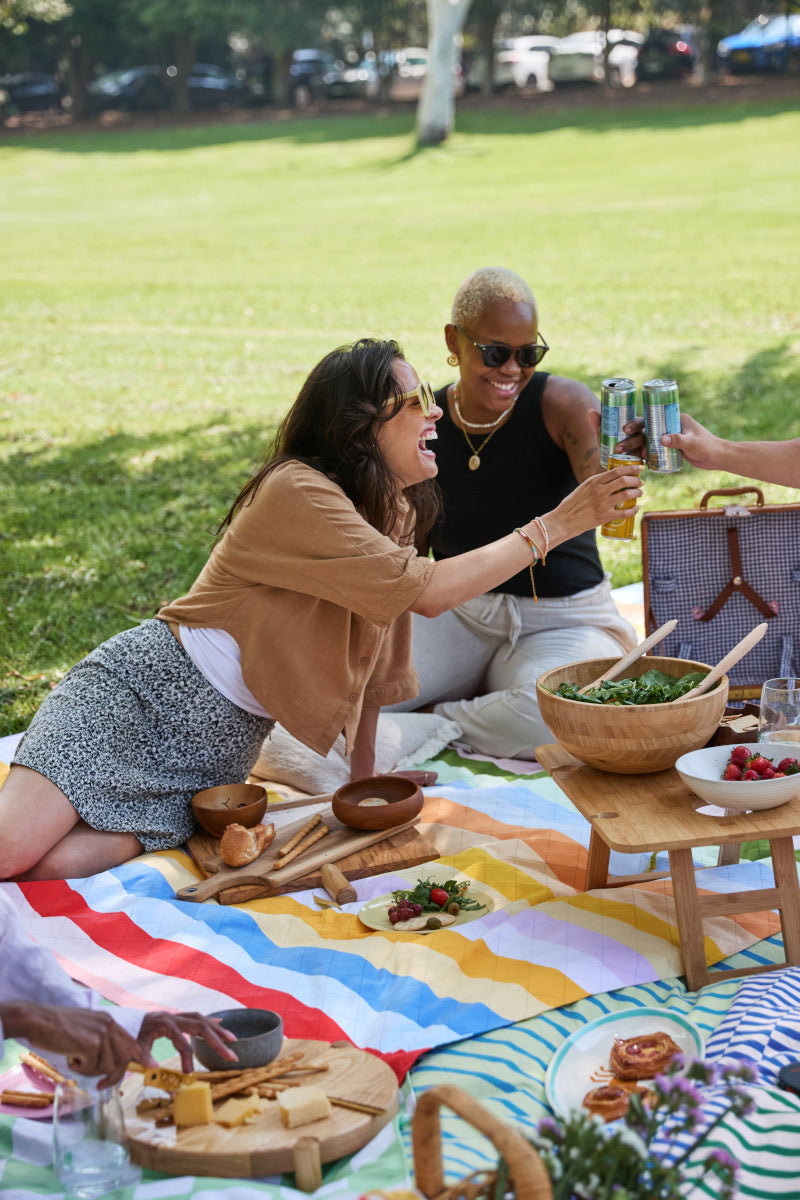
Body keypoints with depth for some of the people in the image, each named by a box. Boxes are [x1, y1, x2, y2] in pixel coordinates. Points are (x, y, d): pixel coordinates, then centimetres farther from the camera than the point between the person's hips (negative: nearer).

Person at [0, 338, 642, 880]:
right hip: (143, 690, -6)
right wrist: (555, 525, -19)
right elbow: (424, 590, -25)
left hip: (222, 745, 7)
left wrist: (365, 776, 13)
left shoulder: (393, 511, 8)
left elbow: (374, 652, 16)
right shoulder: (297, 492, -19)